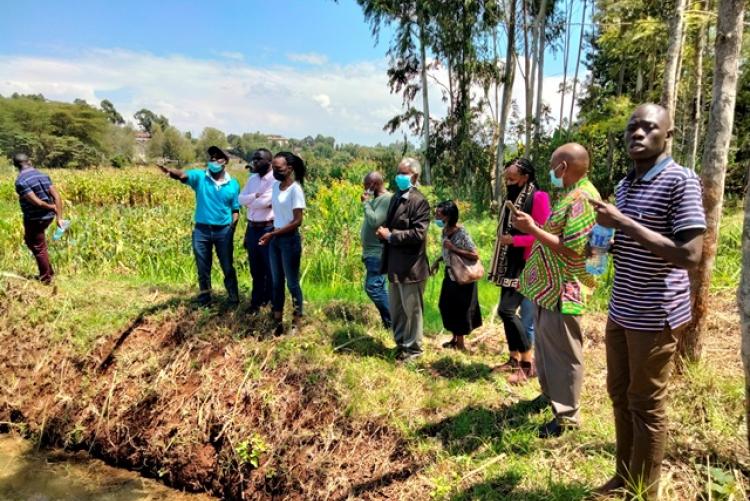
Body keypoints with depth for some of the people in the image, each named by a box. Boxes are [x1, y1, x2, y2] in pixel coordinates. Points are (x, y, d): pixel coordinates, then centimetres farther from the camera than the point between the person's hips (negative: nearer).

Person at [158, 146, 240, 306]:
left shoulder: (233, 184, 1)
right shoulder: (199, 176, -2)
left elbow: (235, 210, 3)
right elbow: (182, 175, -22)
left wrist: (231, 230, -6)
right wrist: (170, 171, -44)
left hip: (223, 231, 0)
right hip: (201, 230, 1)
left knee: (228, 268, 9)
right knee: (203, 269, 11)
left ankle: (233, 299, 23)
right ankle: (204, 300, 25)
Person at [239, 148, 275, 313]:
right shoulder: (252, 178, 11)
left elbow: (264, 202, -21)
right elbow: (241, 199, 2)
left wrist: (250, 202, -3)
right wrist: (255, 196, -14)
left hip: (268, 229, -7)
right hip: (251, 229, 7)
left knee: (270, 269, 5)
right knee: (256, 269, 16)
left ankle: (271, 303, 20)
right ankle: (256, 302, 27)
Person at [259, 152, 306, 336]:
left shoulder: (295, 189, -15)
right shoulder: (275, 186, 6)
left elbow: (297, 221, -18)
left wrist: (272, 234, -18)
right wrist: (272, 235, 6)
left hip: (290, 240, -7)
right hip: (275, 239, 7)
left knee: (292, 283, 3)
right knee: (276, 282, 12)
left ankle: (296, 324, 17)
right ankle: (278, 322, 23)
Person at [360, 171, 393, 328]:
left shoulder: (387, 199, -15)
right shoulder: (376, 199, 15)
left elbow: (375, 221, -25)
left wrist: (366, 203, -14)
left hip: (377, 253, -10)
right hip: (372, 252, 10)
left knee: (373, 288, -12)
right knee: (378, 288, 12)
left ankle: (392, 321, -1)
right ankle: (389, 321, 20)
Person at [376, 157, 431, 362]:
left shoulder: (419, 201, -15)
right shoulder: (396, 197, 12)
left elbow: (418, 234, -23)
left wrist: (390, 236, -18)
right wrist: (384, 232, 1)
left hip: (410, 266, -9)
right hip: (395, 263, 9)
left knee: (411, 309, 7)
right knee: (396, 309, 19)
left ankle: (413, 348, 23)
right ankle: (401, 343, 36)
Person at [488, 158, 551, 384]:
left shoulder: (538, 198, -11)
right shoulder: (513, 199, 15)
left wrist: (514, 240, -17)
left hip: (526, 267, -8)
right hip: (510, 265, 8)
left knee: (507, 309, -15)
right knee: (511, 312, 10)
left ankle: (528, 364, -3)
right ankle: (514, 359, 21)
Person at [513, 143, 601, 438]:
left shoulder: (582, 198, -19)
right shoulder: (570, 195, 14)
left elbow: (572, 249, -25)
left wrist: (533, 230, -21)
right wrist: (533, 227, 8)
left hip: (562, 291, -10)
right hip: (549, 287, 10)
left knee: (563, 353, 2)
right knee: (546, 346, 22)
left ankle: (567, 415, 17)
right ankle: (550, 394, 40)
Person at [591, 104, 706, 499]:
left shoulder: (681, 181, -14)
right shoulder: (625, 184, 9)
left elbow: (690, 255, -23)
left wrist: (623, 222, -24)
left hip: (656, 315, -7)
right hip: (620, 311, 8)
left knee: (646, 406, 6)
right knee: (620, 396, 17)